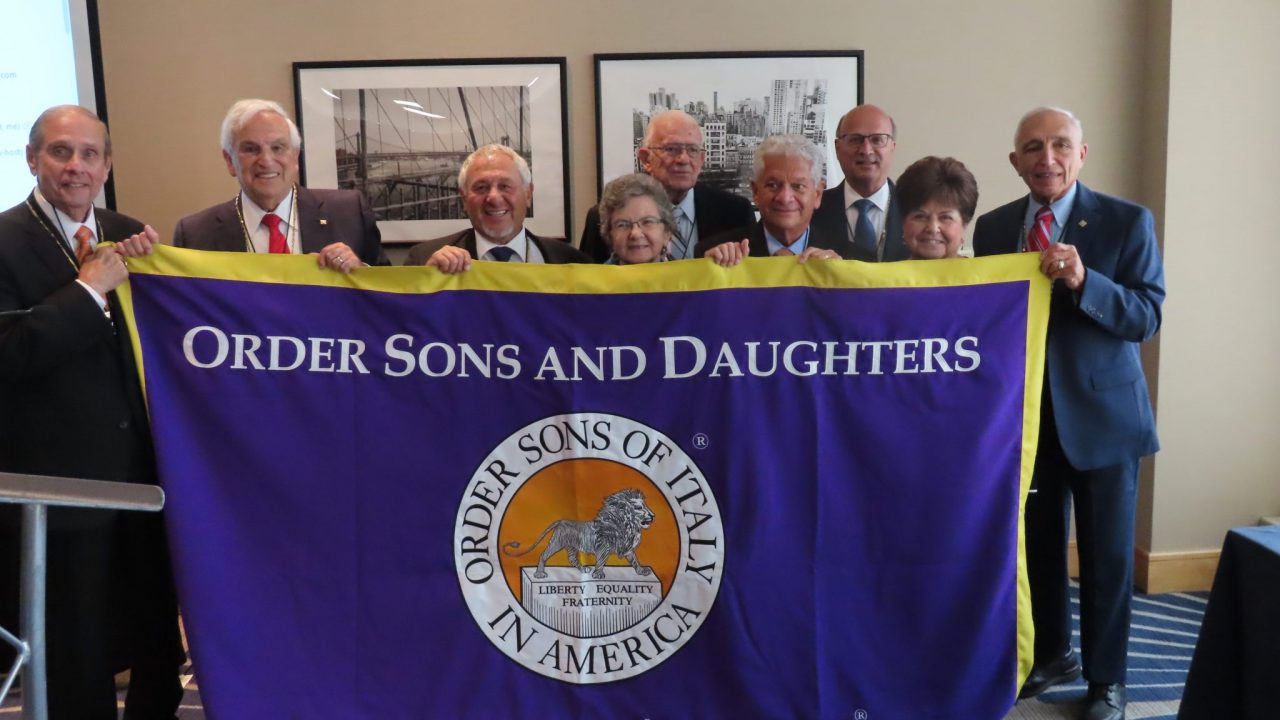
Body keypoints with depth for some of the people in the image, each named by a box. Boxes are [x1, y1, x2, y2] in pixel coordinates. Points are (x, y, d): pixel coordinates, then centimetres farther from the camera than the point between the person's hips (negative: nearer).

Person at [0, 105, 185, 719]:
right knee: (74, 660, 11)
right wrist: (88, 289, -22)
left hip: (142, 468, 5)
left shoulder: (129, 236, 7)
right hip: (58, 478, -5)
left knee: (159, 641, 19)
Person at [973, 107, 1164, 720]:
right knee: (1038, 544, 15)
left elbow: (1147, 317, -15)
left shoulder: (1128, 220, -8)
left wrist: (1083, 282, -31)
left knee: (1106, 554, 7)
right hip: (1025, 411, 3)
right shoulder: (992, 228, 2)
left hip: (1102, 412, -3)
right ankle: (1052, 655, 34)